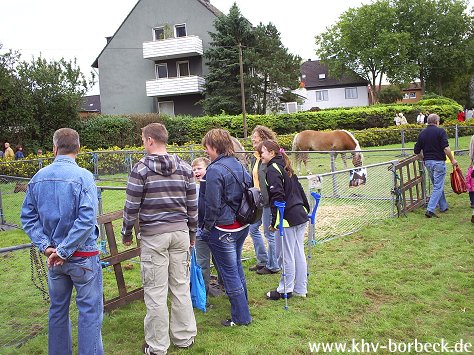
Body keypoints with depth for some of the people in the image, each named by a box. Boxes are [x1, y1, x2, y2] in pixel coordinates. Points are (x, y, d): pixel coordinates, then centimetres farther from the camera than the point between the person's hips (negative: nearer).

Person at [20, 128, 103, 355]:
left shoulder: (39, 177, 0)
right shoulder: (83, 176, -16)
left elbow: (28, 216, 2)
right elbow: (86, 219, -23)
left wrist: (45, 246, -3)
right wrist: (65, 250, -16)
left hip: (53, 255, 6)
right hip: (82, 255, -5)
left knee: (58, 308, 20)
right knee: (89, 310, 5)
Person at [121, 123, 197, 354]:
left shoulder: (141, 168, -7)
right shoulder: (184, 168, 5)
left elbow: (132, 206, -6)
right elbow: (192, 205, 8)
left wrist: (126, 233, 9)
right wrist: (192, 233, 19)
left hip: (153, 235, -4)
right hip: (180, 232, 4)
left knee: (156, 292, 4)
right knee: (181, 287, 12)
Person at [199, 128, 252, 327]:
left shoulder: (215, 170, -20)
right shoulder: (239, 165, 5)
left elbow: (212, 205, -19)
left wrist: (206, 227, -6)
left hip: (223, 230, -8)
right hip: (242, 227, 9)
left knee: (229, 273, 4)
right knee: (237, 267, 23)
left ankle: (241, 317, 14)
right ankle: (242, 304, 39)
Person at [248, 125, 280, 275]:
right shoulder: (254, 158, 10)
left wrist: (268, 199, -22)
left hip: (268, 201, -10)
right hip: (258, 201, 10)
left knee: (269, 233, 2)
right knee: (252, 228, 16)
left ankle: (273, 266, 20)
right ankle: (263, 261, 31)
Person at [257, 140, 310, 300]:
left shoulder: (272, 170, -12)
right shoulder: (285, 167, 15)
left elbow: (277, 197, -20)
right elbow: (299, 189, 19)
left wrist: (274, 221, -15)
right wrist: (306, 208, 24)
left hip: (288, 218, -9)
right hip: (301, 215, 9)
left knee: (286, 255, 2)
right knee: (299, 253, 15)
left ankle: (286, 289, 14)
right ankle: (300, 289, 24)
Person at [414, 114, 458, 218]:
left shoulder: (422, 133, 6)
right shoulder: (440, 131, -9)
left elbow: (417, 151, 7)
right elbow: (446, 148, -17)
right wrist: (452, 160, -6)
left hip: (427, 162, 6)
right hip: (438, 162, -6)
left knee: (437, 185, 19)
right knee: (438, 187, -3)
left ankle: (443, 206, 29)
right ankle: (430, 209, -11)